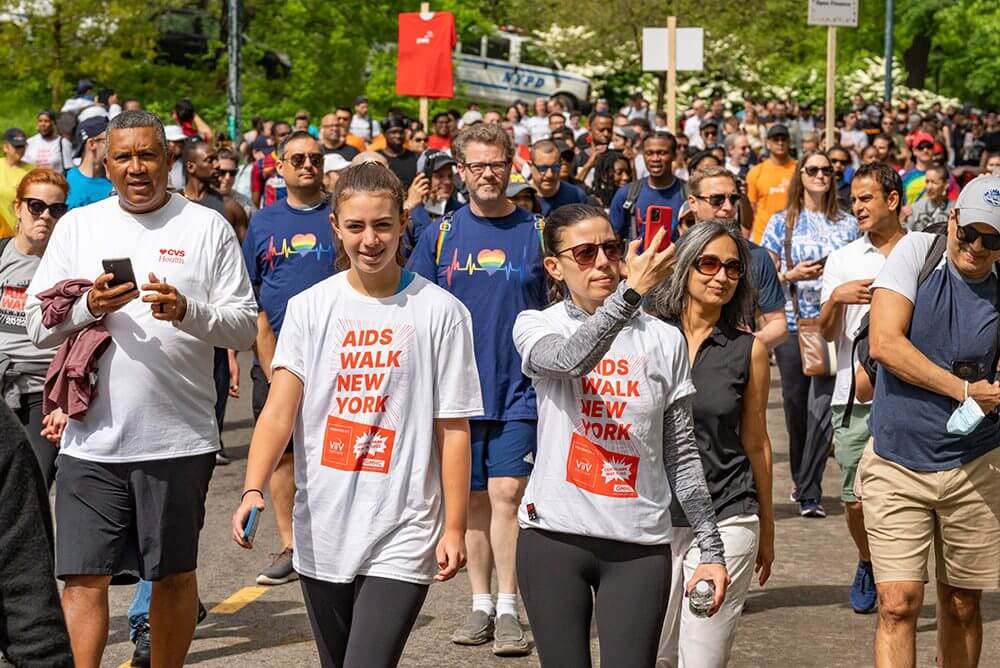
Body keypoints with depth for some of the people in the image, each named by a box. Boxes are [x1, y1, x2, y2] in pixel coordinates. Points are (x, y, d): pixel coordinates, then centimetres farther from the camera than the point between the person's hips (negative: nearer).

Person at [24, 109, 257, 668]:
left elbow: (244, 326, -1)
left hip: (179, 437, -1)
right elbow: (38, 323, 7)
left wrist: (187, 311, -19)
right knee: (84, 576, -3)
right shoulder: (78, 226, 9)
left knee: (175, 574, 11)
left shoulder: (208, 227, 3)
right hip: (92, 439, 1)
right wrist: (88, 307, -12)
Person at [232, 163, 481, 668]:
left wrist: (454, 528, -4)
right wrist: (253, 490, -22)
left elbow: (453, 429, -2)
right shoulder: (309, 308, 2)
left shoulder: (441, 312, -4)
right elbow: (280, 411, -7)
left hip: (401, 536, -3)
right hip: (321, 534, 3)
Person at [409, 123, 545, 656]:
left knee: (507, 494, -9)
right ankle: (480, 604, 20)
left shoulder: (537, 232, 1)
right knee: (473, 499, 9)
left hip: (519, 391, -2)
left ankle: (507, 610, -2)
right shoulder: (440, 235, 4)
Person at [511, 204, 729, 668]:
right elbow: (571, 358, -24)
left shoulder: (663, 339, 6)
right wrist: (632, 291, -37)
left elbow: (681, 453, 10)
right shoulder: (536, 326, 1)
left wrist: (711, 549, 6)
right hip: (554, 536, -1)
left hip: (640, 543, 1)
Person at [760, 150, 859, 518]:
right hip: (793, 323, 0)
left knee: (822, 408, -8)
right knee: (797, 405, 7)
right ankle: (801, 479, 27)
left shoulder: (847, 224, 10)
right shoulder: (782, 222, 6)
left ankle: (810, 493, -5)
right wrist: (793, 275, -12)